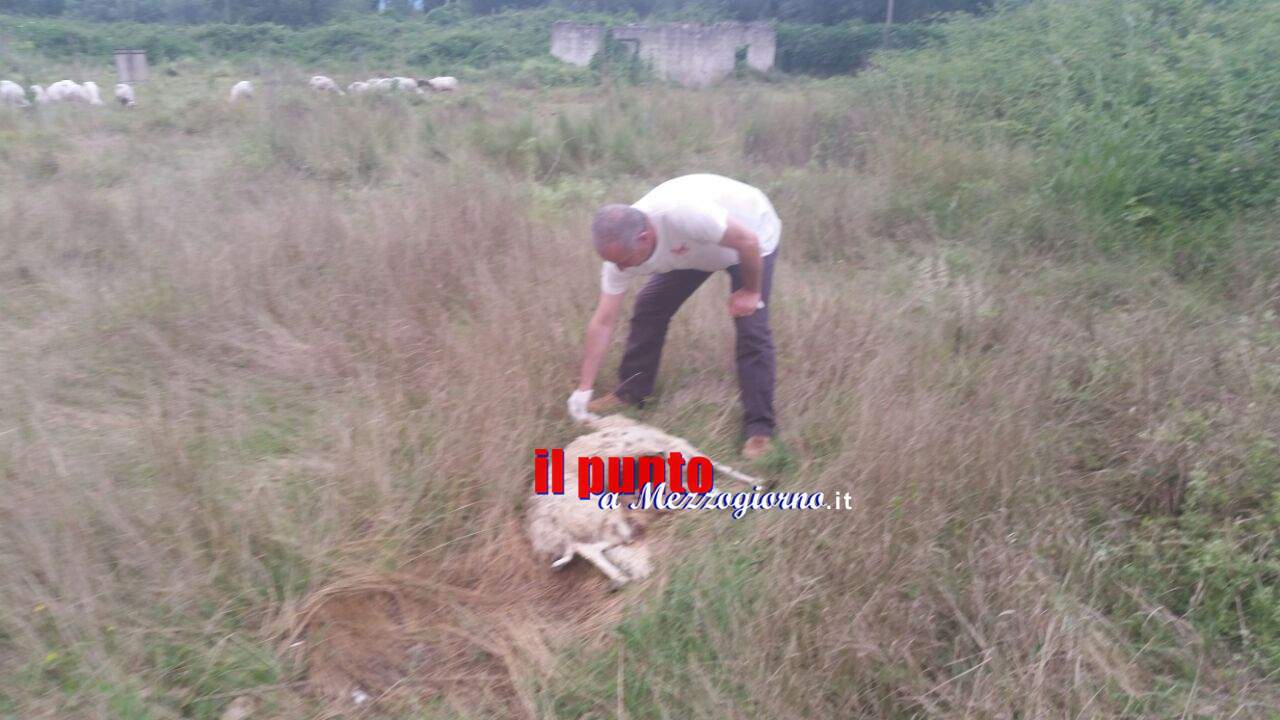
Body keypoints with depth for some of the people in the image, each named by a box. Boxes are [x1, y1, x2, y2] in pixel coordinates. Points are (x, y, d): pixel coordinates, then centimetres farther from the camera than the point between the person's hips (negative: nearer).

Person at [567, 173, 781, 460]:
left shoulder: (681, 214, -46)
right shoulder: (621, 247, -24)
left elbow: (747, 240, -33)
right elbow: (603, 322, -20)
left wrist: (750, 291, -19)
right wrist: (584, 389, -20)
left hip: (751, 235, -5)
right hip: (697, 248, 5)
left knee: (751, 327, -16)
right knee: (649, 307, -3)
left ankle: (760, 429, -7)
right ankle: (630, 393, 13)